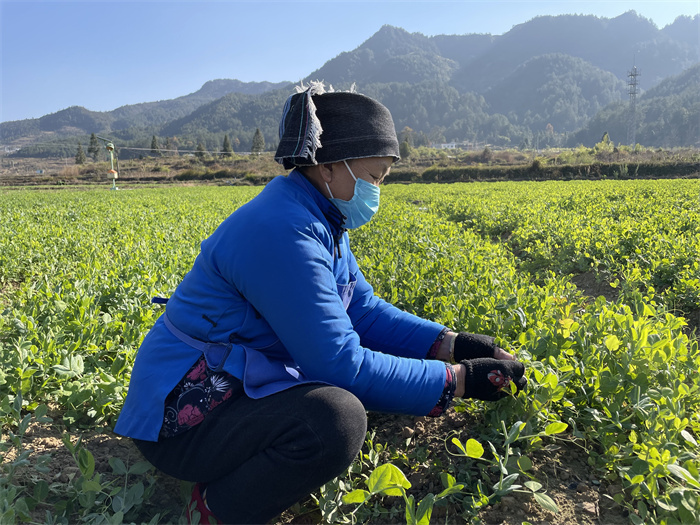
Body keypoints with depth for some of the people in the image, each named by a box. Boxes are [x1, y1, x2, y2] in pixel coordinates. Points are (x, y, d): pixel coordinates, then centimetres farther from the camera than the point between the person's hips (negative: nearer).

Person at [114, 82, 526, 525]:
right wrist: (457, 380, -20)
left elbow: (364, 310, 6)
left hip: (242, 386, 10)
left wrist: (449, 344, -4)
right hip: (184, 418, -10)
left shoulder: (321, 222, 4)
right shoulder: (281, 231, -26)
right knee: (337, 419, -33)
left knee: (378, 360, 8)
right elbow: (340, 363, -26)